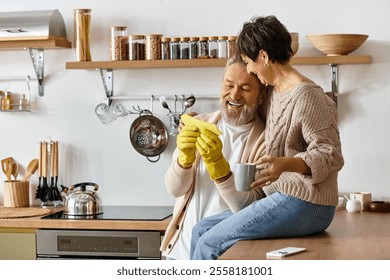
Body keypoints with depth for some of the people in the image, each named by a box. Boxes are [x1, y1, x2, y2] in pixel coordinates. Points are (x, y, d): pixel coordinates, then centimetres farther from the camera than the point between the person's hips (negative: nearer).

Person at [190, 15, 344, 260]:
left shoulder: (307, 97, -15)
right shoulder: (272, 92, 14)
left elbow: (331, 156, -19)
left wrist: (286, 164, -35)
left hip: (305, 206, -9)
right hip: (281, 197, 9)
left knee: (209, 243, -12)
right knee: (201, 230, 4)